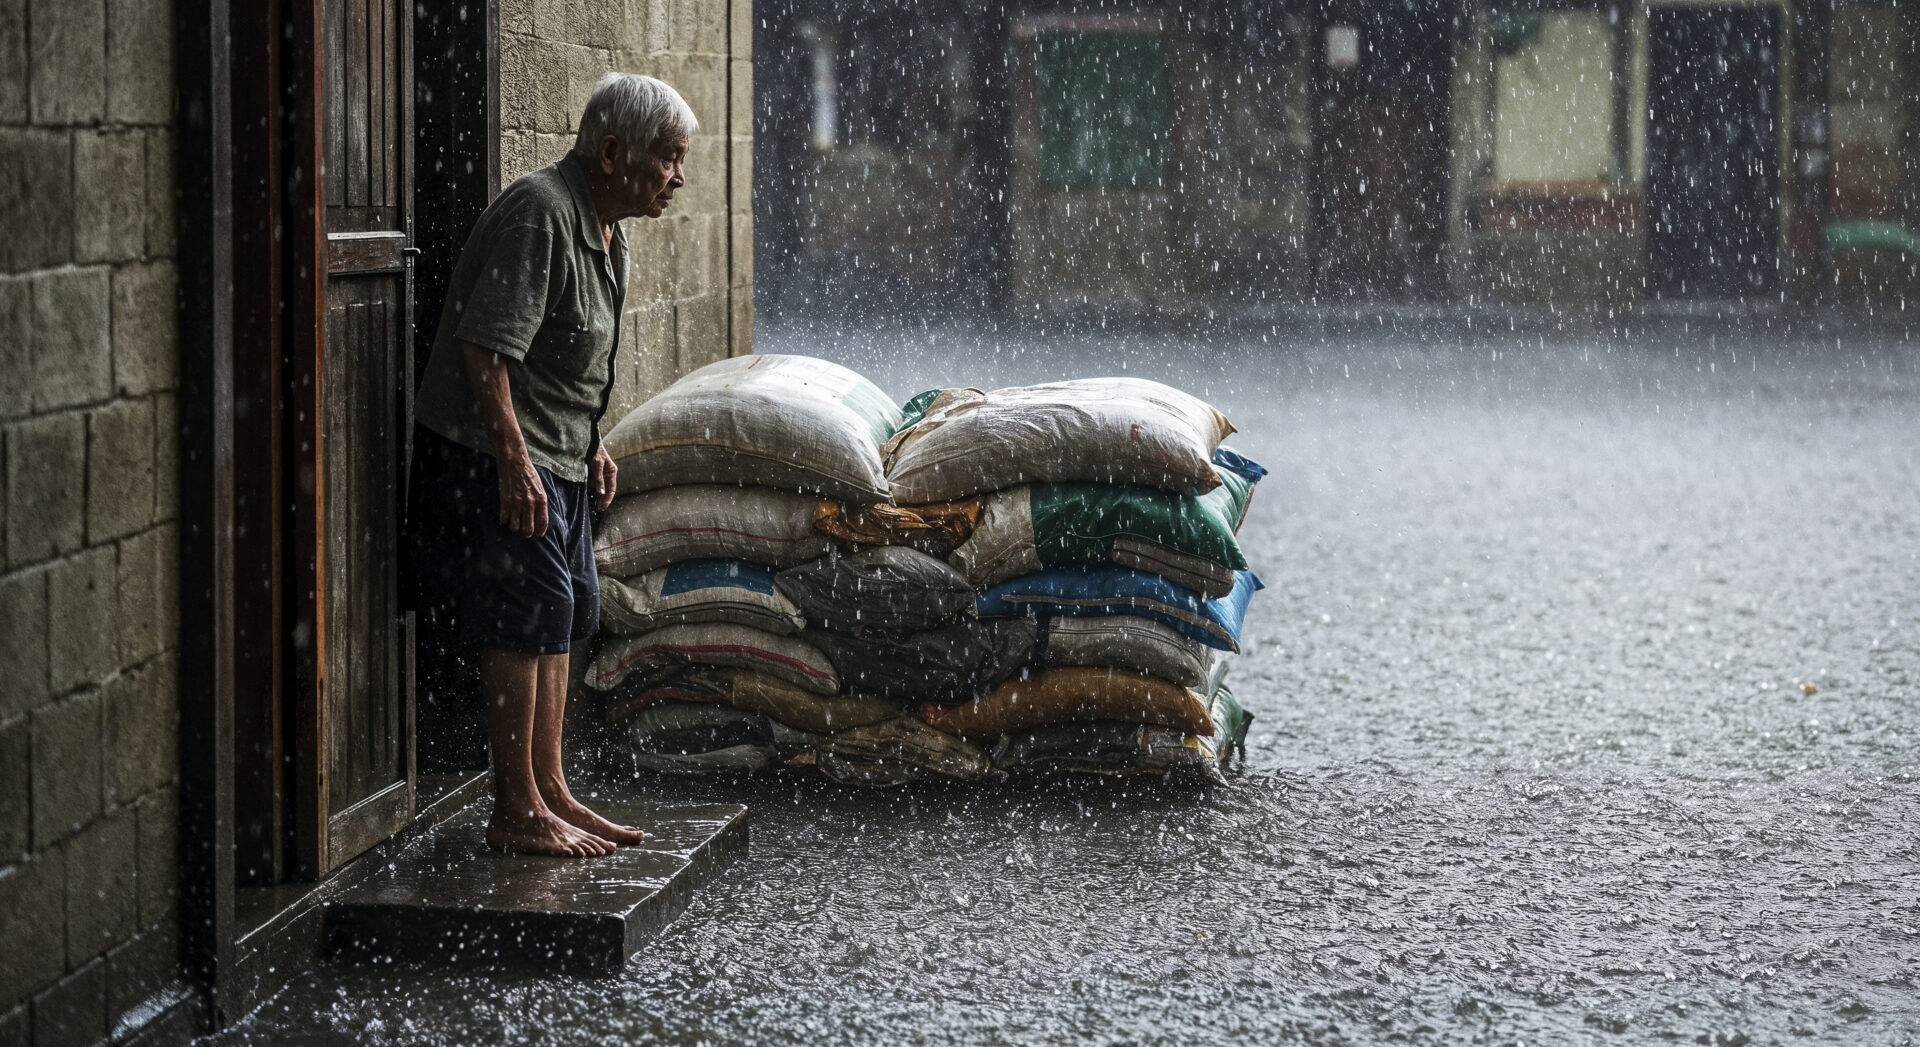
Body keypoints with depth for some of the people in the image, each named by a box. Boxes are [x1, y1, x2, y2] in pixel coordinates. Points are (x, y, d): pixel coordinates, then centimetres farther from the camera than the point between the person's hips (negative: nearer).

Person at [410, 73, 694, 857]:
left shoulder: (606, 228, 12)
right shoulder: (540, 214, -20)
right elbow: (487, 348, -26)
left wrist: (590, 443, 22)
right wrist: (512, 459, -28)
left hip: (557, 454, 10)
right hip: (495, 453, -10)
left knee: (565, 616, 12)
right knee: (528, 616, -10)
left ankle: (549, 791, 21)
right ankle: (516, 813, -4)